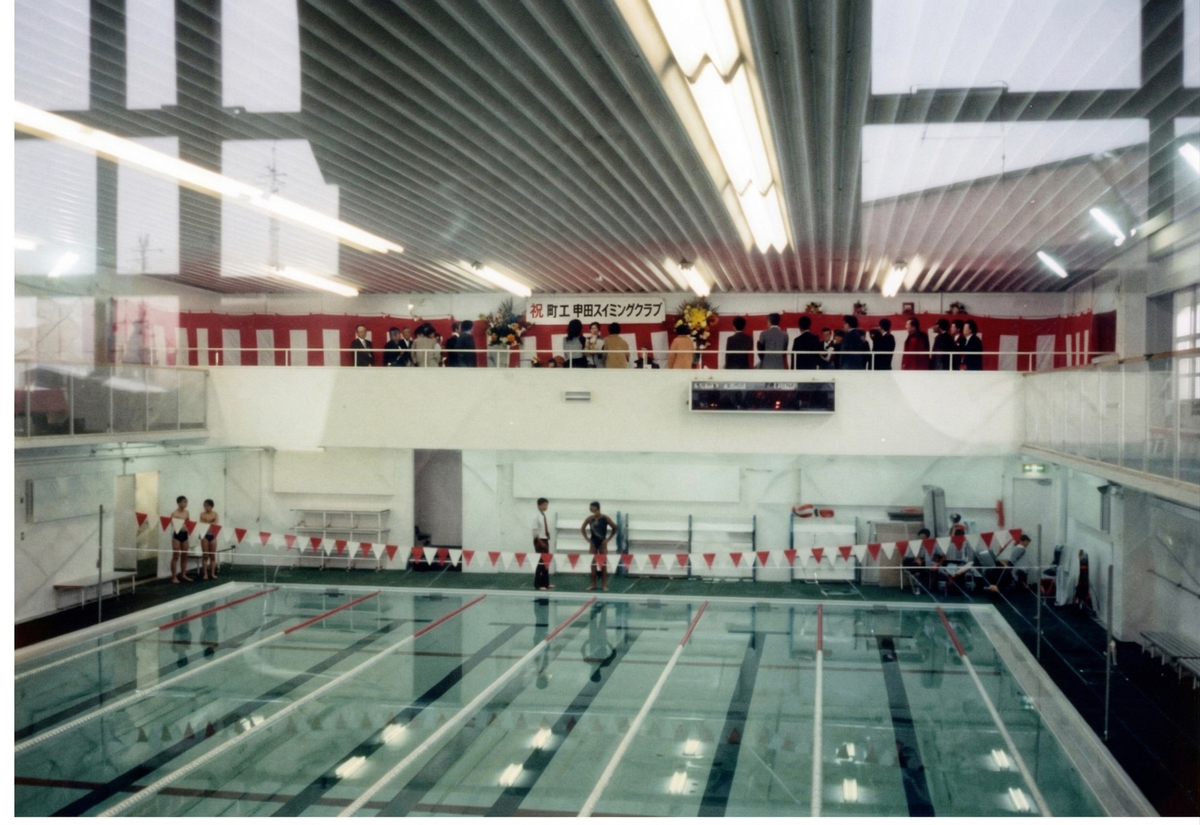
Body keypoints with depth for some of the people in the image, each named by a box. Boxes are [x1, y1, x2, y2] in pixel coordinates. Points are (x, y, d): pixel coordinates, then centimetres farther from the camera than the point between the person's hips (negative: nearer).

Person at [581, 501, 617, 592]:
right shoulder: (589, 519, -3)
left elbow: (615, 528, -2)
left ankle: (604, 584, 2)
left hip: (602, 543, -2)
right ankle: (593, 584, 9)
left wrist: (608, 539, -5)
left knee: (604, 563, -1)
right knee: (593, 563, 4)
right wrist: (587, 539, 3)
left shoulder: (605, 518, -9)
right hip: (593, 543, 2)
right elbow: (582, 529, 12)